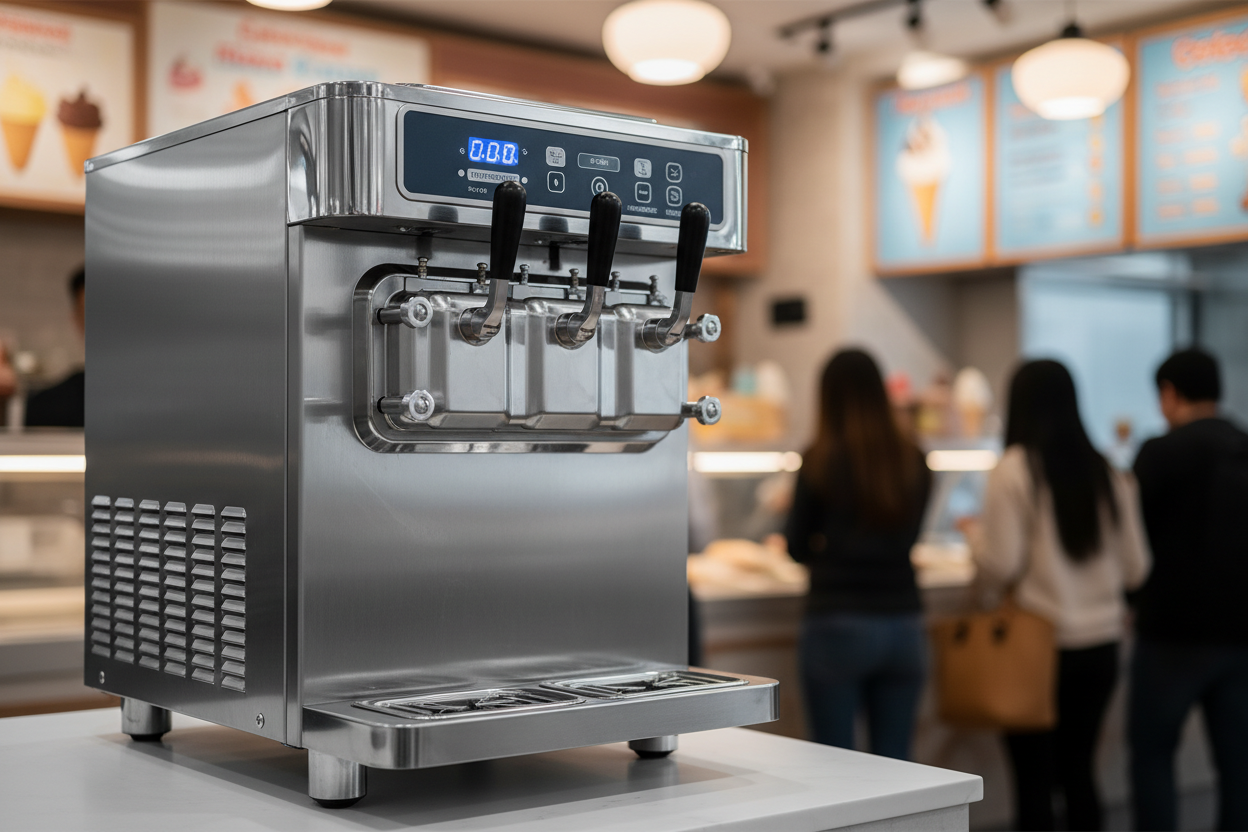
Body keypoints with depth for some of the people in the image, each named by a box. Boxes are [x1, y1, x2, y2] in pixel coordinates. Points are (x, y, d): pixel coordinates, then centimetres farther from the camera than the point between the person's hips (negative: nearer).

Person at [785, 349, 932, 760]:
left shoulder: (822, 460, -7)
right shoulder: (914, 462, 4)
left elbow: (797, 547, 1)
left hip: (838, 622, -4)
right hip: (903, 624, 4)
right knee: (894, 762, 10)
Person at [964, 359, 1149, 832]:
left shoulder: (1015, 470, -11)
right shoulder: (1110, 475, 3)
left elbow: (1000, 567, -14)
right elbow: (1135, 570, 8)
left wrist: (975, 534, 5)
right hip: (1101, 646, 5)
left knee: (1033, 780, 3)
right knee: (1078, 771, 16)